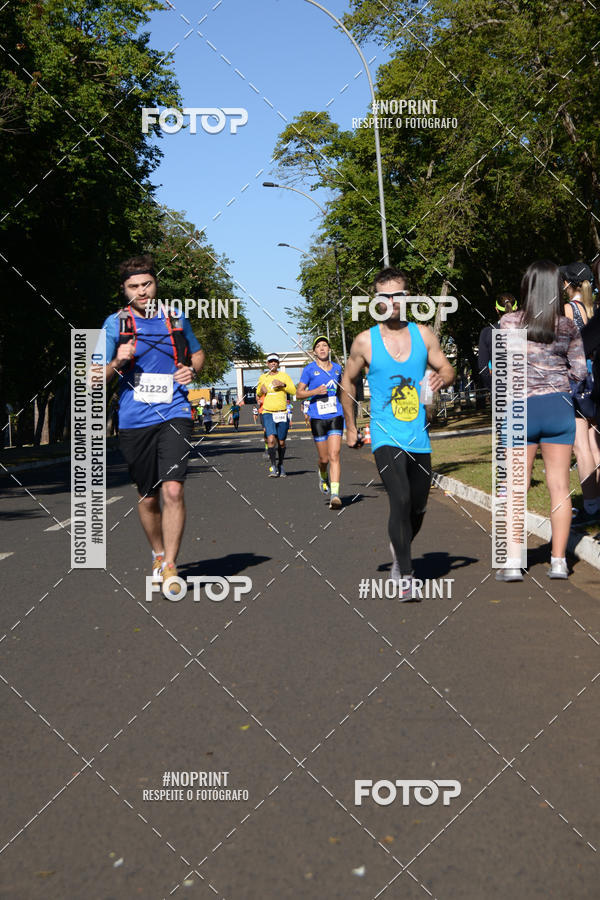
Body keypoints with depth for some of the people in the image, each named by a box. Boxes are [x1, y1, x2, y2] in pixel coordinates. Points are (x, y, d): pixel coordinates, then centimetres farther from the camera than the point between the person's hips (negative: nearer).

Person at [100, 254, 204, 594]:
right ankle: (158, 555, 34)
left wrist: (192, 370, 4)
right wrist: (118, 364, -17)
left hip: (174, 413, 0)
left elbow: (198, 352, 26)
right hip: (134, 420, 0)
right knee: (148, 497, 11)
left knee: (173, 490, -17)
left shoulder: (176, 318, 9)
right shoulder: (115, 323, 3)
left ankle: (169, 567, -9)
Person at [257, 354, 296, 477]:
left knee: (281, 442, 6)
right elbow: (258, 392, 26)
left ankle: (280, 465, 26)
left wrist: (283, 384, -18)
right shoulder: (263, 377, 11)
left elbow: (293, 391, -3)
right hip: (268, 412, 0)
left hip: (282, 413, 0)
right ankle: (273, 466, -11)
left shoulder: (284, 375, 4)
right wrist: (261, 390, 3)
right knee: (271, 439, -18)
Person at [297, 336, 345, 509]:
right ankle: (323, 475, 40)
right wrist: (315, 392, -14)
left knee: (334, 456, -12)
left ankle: (335, 494, -18)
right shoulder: (309, 369, 1)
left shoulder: (337, 368, 12)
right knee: (324, 458, 4)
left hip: (336, 416, 1)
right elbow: (298, 393, 1)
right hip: (317, 418, -1)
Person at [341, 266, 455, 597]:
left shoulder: (423, 335, 3)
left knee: (417, 509, 12)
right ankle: (404, 575, -14)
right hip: (386, 437, -3)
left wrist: (441, 378, -12)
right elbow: (348, 381, 12)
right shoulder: (365, 341, -1)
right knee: (401, 500, -22)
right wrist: (351, 427, 12)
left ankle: (398, 550, 42)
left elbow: (446, 368, 13)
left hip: (419, 438, 3)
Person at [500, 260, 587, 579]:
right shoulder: (568, 327, 0)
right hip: (559, 406, 2)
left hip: (521, 408, -1)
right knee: (560, 486, 6)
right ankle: (558, 561, 8)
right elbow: (580, 371, 2)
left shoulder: (509, 322, -6)